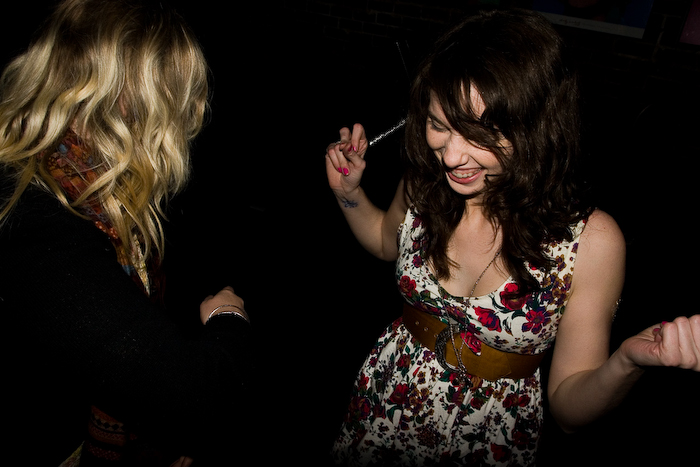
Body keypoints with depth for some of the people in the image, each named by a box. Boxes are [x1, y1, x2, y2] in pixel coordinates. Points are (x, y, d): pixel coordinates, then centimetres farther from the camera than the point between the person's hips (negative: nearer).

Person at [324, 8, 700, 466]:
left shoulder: (592, 241, -26)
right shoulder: (423, 184, -17)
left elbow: (569, 409, -18)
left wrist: (629, 362, -38)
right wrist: (349, 191, -9)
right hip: (387, 403, 3)